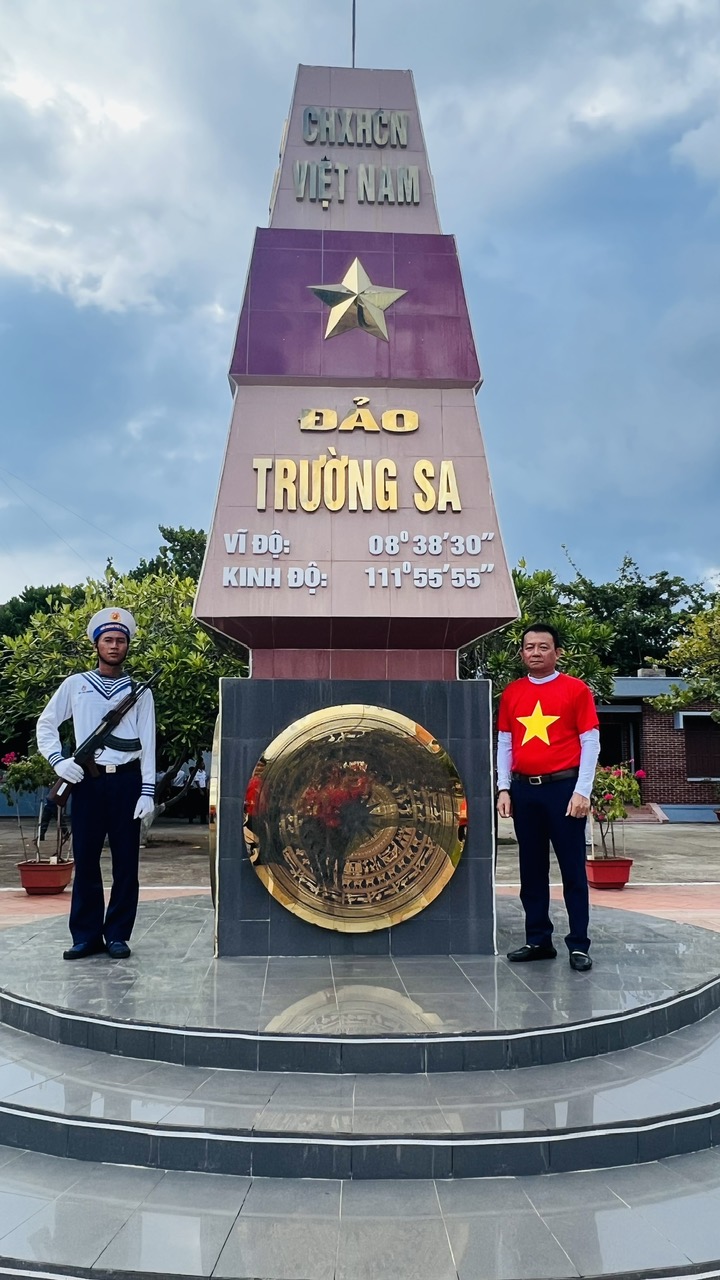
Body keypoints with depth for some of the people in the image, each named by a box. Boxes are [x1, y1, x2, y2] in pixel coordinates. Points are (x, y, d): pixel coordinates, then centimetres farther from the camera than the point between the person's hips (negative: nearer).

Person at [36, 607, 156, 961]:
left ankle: (117, 935, 12)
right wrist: (58, 760, -4)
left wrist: (147, 790, -5)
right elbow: (46, 724, 13)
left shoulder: (138, 691, 7)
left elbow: (148, 743, 3)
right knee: (85, 859, 3)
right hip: (87, 780, 0)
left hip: (126, 780, 0)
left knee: (125, 861, 2)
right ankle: (86, 935, 12)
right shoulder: (75, 685, 8)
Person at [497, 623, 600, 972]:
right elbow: (504, 743, 12)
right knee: (532, 870, 10)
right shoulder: (512, 693, 10)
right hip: (524, 789, 4)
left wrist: (582, 791, -10)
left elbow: (590, 742, -3)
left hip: (563, 787, -4)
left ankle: (579, 945, 8)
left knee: (572, 868, 1)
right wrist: (504, 789, 5)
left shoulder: (575, 689, -2)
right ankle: (538, 940, 20)